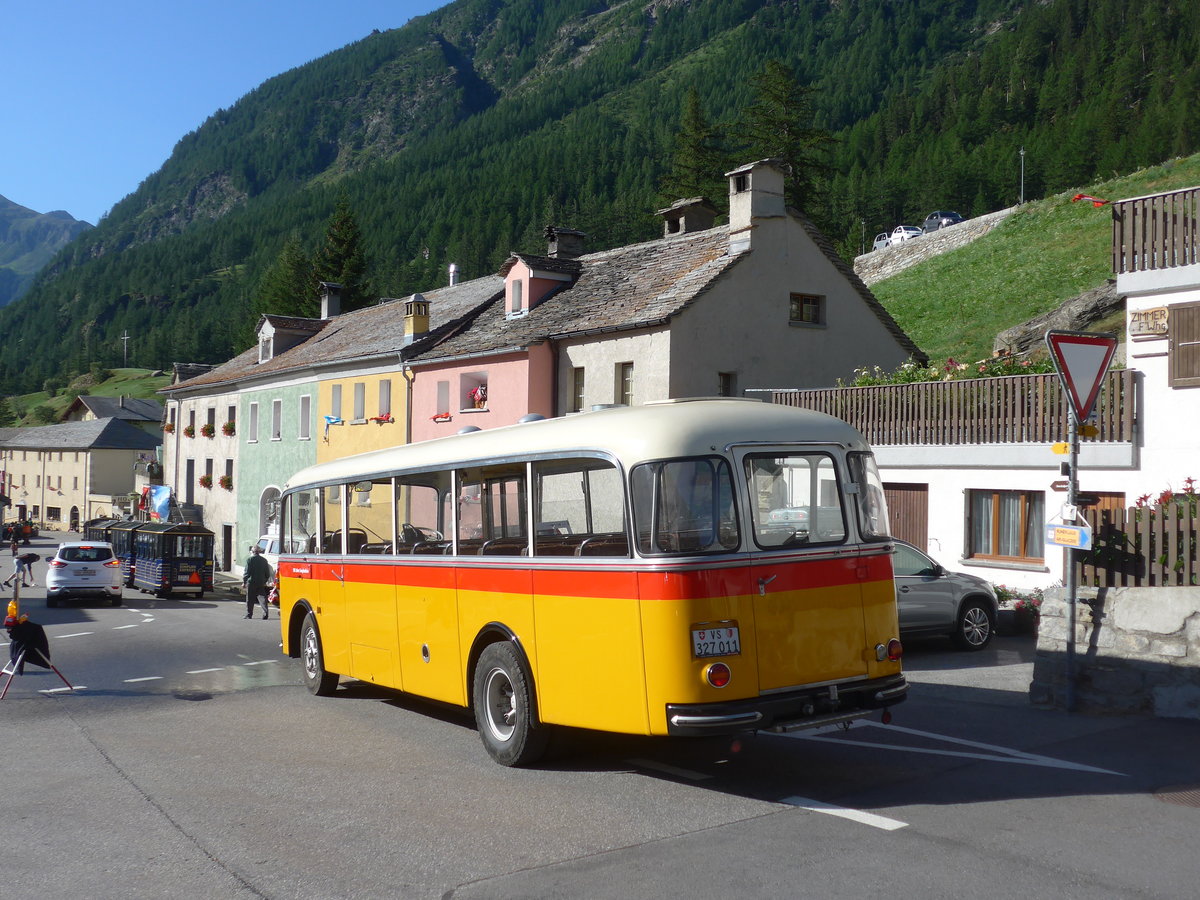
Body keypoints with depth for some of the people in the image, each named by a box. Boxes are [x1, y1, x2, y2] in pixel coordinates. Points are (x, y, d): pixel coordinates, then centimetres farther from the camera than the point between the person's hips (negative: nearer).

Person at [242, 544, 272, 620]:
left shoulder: (250, 560, -9)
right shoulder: (264, 560, 6)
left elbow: (247, 572, -10)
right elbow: (267, 573, 10)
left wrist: (244, 581, 0)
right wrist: (265, 581, 22)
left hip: (251, 583, -3)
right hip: (261, 583, 3)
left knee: (250, 600, 7)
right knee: (262, 599, 2)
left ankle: (249, 615, 12)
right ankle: (265, 614, -9)